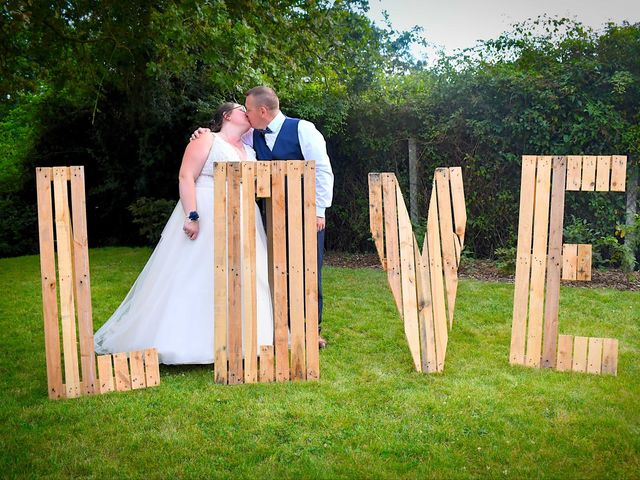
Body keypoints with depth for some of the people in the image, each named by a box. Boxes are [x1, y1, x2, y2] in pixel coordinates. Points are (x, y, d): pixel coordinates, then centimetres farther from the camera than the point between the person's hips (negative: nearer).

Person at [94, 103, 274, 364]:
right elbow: (186, 176, -11)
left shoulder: (249, 151, 19)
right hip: (207, 220, -7)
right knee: (194, 281, -6)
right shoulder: (207, 140, -1)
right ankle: (182, 340, 3)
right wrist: (192, 216, -22)